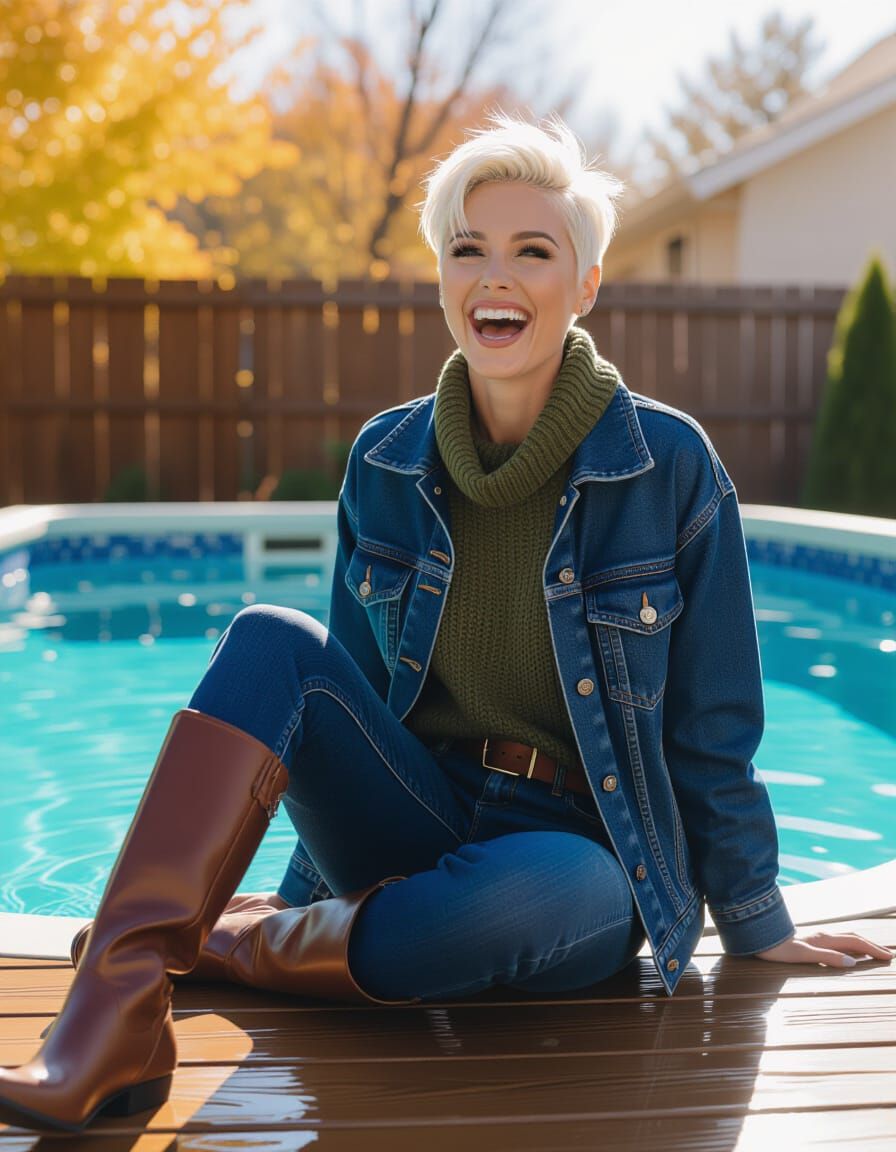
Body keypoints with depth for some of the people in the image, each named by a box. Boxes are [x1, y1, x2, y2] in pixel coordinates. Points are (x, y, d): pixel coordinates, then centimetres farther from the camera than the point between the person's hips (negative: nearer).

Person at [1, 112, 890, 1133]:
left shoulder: (671, 466, -9)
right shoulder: (384, 462, 1)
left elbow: (709, 730, -2)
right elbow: (353, 702, 12)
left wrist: (756, 927, 7)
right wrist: (312, 887, 15)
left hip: (584, 855, -3)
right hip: (417, 832, 4)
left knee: (527, 893, -39)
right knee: (271, 642, -22)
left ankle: (215, 947, -16)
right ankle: (117, 1018, -33)